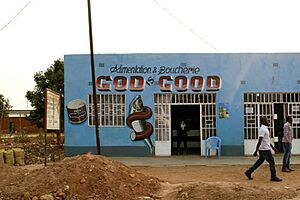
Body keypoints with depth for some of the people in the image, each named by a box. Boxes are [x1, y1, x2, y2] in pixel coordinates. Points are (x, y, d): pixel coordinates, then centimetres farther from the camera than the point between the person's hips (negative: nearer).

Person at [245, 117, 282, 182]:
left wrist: (273, 147, 24)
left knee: (260, 161, 13)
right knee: (272, 162, -3)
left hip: (263, 149, 10)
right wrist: (256, 151, -24)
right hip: (265, 149, -10)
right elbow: (259, 141, -22)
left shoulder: (265, 129, 15)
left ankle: (248, 172, 15)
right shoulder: (262, 129, -17)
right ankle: (273, 177, 4)